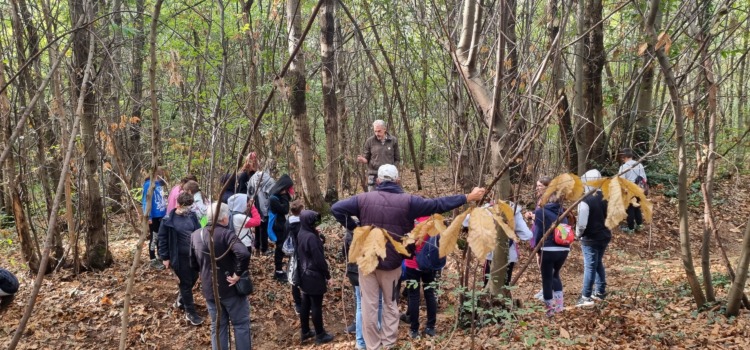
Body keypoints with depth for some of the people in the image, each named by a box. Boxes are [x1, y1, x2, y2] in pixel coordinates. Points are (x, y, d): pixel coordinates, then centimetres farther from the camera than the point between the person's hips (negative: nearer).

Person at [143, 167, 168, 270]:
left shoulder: (160, 183, 7)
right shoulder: (148, 185, -15)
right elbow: (146, 201, -16)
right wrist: (148, 217, -17)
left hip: (162, 215, 7)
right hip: (154, 216, -7)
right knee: (154, 238, 2)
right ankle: (153, 261, 10)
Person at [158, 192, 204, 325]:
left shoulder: (192, 215, 1)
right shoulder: (168, 220, -12)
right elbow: (162, 239, -6)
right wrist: (165, 257, -6)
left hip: (194, 254, 5)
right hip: (179, 257, -5)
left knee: (193, 279, 18)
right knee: (185, 283, 3)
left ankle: (180, 301, 44)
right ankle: (190, 312, 15)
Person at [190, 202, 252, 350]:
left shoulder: (196, 235, 1)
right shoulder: (226, 234, -19)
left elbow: (193, 264, 11)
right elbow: (244, 254, -35)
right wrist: (238, 274, -23)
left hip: (209, 289, 5)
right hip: (230, 288, -5)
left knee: (217, 326, 17)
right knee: (241, 324, 10)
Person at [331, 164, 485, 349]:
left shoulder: (364, 199, -4)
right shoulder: (408, 201, -7)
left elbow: (336, 208, -7)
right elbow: (438, 204, -5)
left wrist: (354, 227, 1)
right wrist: (468, 197, 2)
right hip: (391, 262, 0)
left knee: (369, 305, 7)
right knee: (390, 304, 17)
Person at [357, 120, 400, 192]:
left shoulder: (393, 141, 2)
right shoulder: (370, 141, 0)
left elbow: (397, 159, 8)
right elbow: (366, 159, 7)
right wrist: (362, 160, -16)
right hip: (374, 176, -1)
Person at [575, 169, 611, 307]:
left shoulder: (585, 201, -21)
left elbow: (581, 223, -20)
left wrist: (578, 235, -2)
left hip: (590, 239, -7)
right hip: (604, 236, 7)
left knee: (590, 266, -4)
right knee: (598, 263, 21)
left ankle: (586, 297, -2)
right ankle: (600, 292, 29)